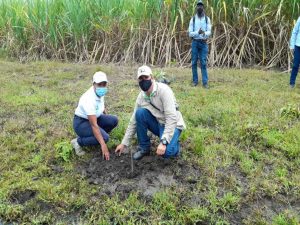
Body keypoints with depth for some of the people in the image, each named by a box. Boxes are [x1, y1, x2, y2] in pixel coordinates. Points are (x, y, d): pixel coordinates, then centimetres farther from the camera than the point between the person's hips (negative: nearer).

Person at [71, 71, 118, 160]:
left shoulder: (100, 93, -9)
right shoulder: (89, 99, -33)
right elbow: (94, 125, -34)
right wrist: (103, 145, -35)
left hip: (94, 118, 8)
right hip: (81, 122, -8)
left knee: (114, 120, -10)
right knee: (105, 137, -26)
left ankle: (94, 136, 8)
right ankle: (78, 141, -5)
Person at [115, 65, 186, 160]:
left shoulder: (164, 90, -25)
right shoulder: (141, 97, -6)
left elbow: (171, 118, -31)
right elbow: (134, 121, 1)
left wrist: (163, 142, -37)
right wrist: (124, 143, 0)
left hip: (172, 125, -5)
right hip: (158, 124, 5)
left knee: (166, 152, -31)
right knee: (140, 113, -21)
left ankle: (173, 143, 8)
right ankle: (144, 147, -4)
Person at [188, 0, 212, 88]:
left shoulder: (207, 19, 2)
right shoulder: (193, 19, 1)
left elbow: (209, 32, -8)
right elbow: (190, 33, -3)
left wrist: (204, 33, -32)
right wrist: (197, 32, -23)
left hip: (204, 43, 0)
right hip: (195, 42, 1)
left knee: (203, 63, -4)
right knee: (194, 62, 2)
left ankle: (205, 82, -3)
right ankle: (195, 80, 12)